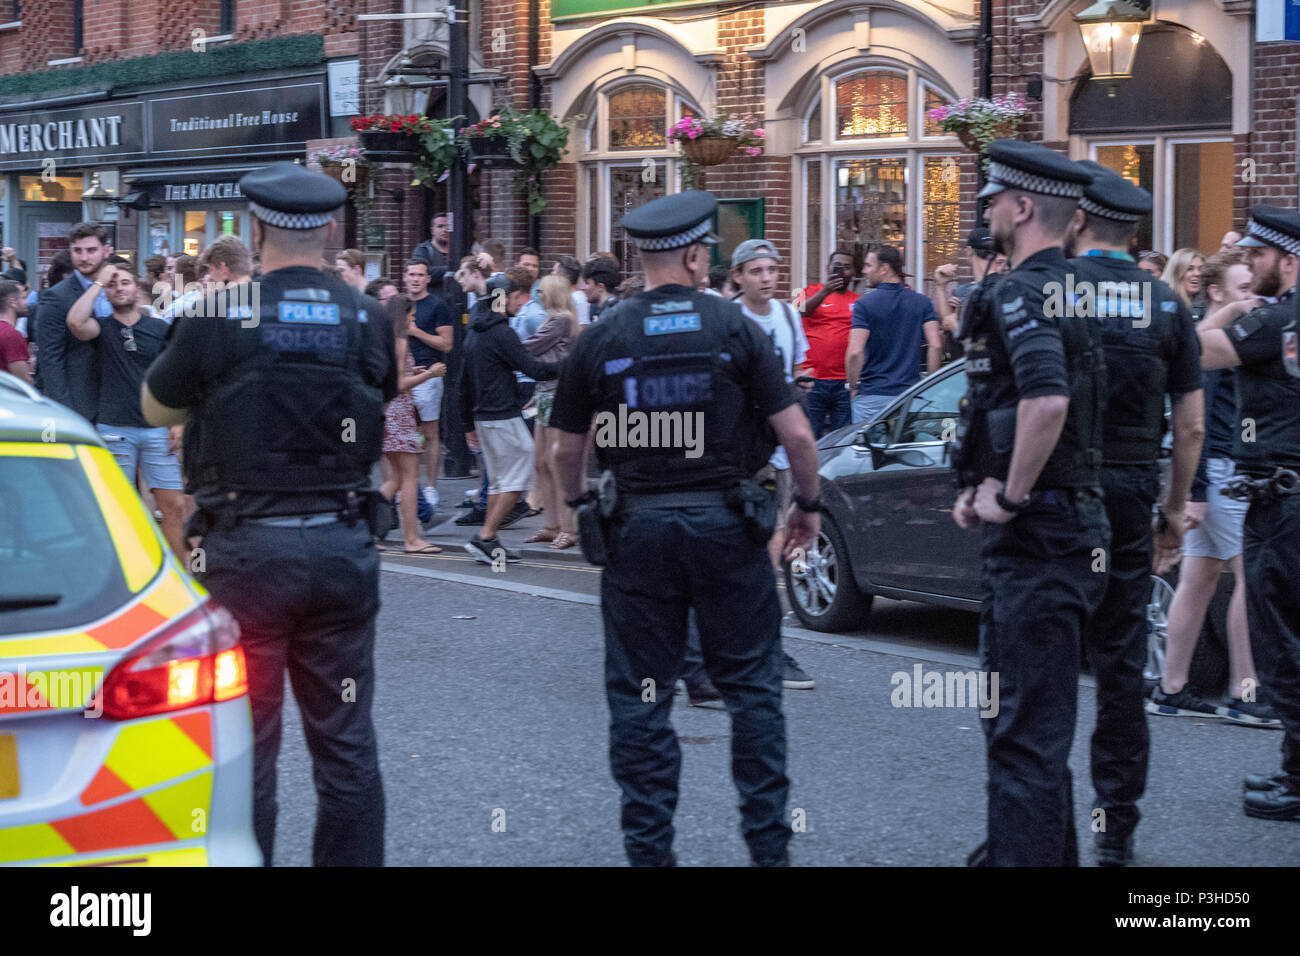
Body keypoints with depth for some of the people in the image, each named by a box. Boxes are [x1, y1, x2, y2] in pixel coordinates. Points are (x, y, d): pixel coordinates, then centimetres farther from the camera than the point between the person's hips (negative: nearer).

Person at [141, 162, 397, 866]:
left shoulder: (219, 317, -9)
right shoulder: (369, 320, 0)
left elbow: (157, 409, 6)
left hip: (245, 550, -3)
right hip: (343, 546, 3)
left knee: (245, 742, 5)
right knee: (345, 740, 12)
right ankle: (352, 859, 17)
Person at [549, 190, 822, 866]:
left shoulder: (601, 339, -1)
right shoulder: (734, 329, -4)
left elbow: (566, 448, 6)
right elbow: (796, 434, -6)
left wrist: (579, 505, 24)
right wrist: (808, 502, 9)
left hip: (638, 528, 1)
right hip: (726, 527, -1)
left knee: (640, 698, 8)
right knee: (752, 686, 10)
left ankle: (649, 848, 11)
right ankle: (768, 842, 12)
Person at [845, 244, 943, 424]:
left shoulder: (864, 304, -6)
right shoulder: (922, 303, 5)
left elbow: (855, 352, -15)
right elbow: (936, 346, -4)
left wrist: (852, 386, -1)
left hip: (871, 395, -3)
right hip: (911, 393, 3)